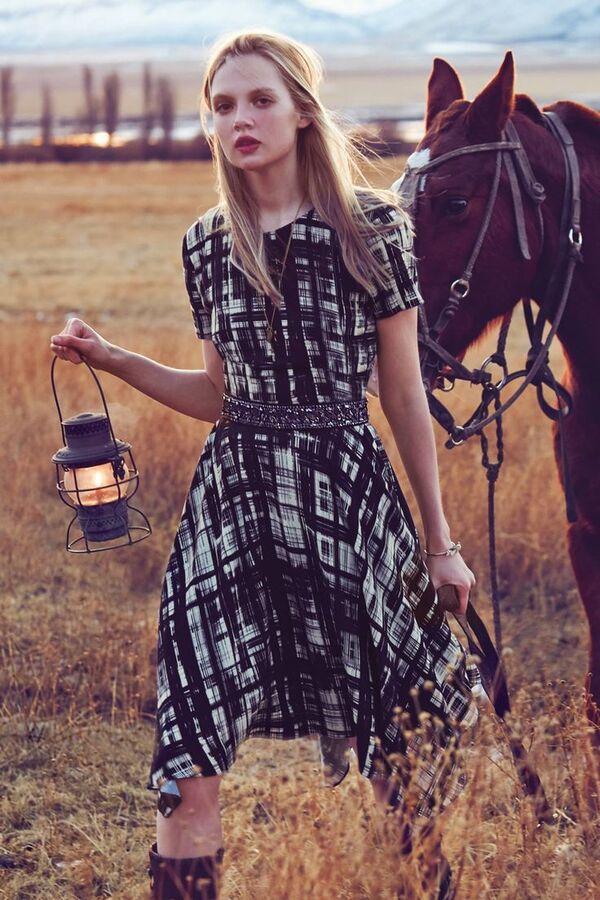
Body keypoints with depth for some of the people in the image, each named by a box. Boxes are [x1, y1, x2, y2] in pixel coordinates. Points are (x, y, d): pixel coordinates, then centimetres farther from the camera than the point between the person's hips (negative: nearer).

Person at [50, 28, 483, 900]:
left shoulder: (372, 226, -4)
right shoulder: (208, 244, 7)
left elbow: (403, 394, 1)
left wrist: (440, 539, 3)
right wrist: (110, 358, 4)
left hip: (348, 498, -2)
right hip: (236, 500, 3)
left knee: (406, 734, 4)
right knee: (191, 766, -3)